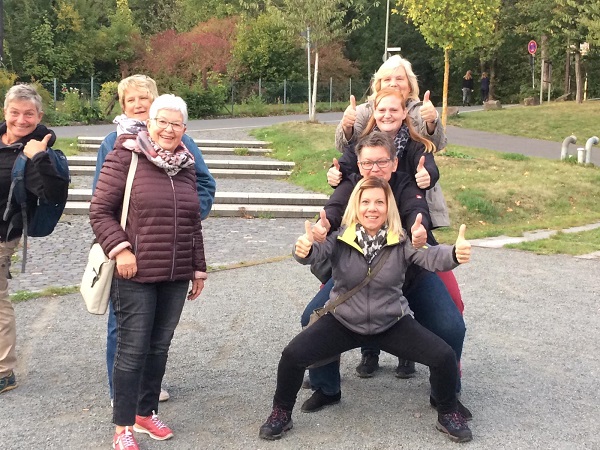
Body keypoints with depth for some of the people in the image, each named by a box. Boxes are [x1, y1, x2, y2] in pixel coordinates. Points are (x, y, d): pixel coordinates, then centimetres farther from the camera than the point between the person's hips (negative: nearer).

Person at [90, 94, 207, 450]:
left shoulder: (186, 165, 10)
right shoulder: (125, 157, -6)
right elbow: (100, 210, -7)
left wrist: (199, 269, 16)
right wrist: (120, 249, -18)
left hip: (176, 277, 5)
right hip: (135, 275, -5)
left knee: (160, 347, 13)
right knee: (133, 349, 0)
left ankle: (147, 412, 31)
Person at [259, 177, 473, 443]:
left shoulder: (401, 241, -12)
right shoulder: (340, 237, -13)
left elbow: (430, 256, -28)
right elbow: (316, 251, -30)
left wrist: (455, 254, -51)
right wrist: (304, 249, -56)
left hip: (393, 323, 1)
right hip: (343, 321, 0)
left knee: (444, 357, -13)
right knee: (293, 355, -18)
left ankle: (448, 415, 16)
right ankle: (281, 413, 10)